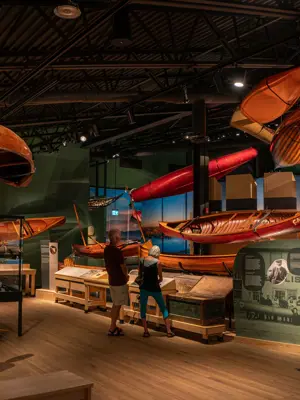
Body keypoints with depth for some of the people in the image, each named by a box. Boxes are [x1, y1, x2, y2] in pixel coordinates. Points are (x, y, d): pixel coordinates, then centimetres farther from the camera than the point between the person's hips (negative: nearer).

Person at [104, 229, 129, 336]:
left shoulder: (106, 249, 3)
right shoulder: (117, 251, -23)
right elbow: (123, 267, -15)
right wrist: (126, 276, 4)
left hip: (111, 280, 8)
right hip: (119, 282, -8)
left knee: (115, 304, 18)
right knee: (118, 305, 2)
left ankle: (113, 326, 25)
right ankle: (112, 329, 7)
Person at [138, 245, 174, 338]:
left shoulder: (141, 260, -2)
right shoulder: (157, 262, -11)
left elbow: (139, 275, 6)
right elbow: (161, 278, -3)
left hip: (144, 288, 2)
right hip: (154, 288, -2)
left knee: (143, 309, 17)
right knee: (164, 308, 13)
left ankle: (146, 331, 11)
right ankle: (169, 331, 13)